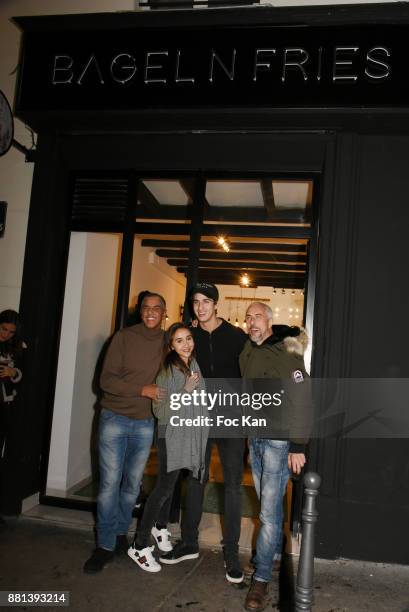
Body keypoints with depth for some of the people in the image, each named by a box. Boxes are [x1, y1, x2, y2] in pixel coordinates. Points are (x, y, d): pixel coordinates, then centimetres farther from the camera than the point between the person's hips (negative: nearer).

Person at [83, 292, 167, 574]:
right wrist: (142, 389, -19)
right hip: (115, 418, -2)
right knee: (110, 483, 1)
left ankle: (120, 533, 33)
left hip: (145, 423, 2)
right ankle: (105, 545, 17)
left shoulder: (168, 341, 0)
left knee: (133, 484, 13)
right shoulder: (124, 337, -6)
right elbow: (107, 379, -10)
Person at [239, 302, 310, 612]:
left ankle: (262, 579, 9)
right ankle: (275, 550, 38)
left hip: (279, 438, -6)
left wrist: (298, 446, -18)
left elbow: (300, 401, -17)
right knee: (267, 503, 17)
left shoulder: (286, 353, -15)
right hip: (255, 436, 6)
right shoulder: (248, 353, 8)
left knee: (269, 510, -3)